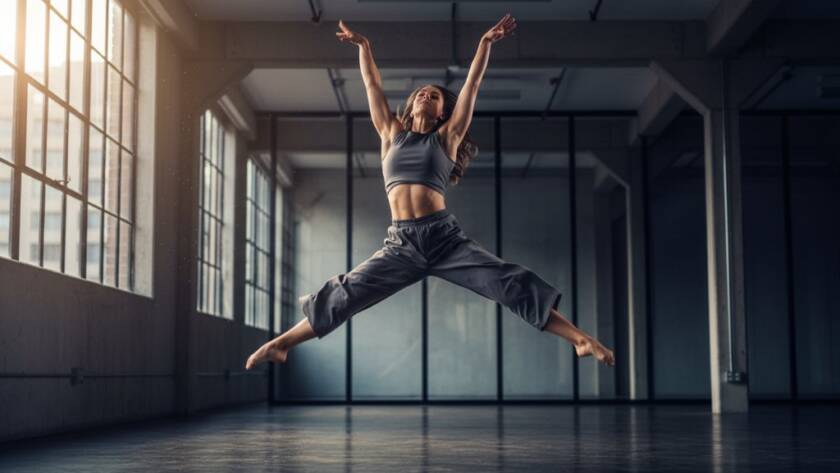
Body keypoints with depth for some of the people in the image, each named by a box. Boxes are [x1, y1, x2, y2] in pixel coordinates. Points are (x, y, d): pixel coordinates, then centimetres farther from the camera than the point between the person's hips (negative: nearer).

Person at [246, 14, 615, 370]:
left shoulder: (447, 137, 12)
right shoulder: (392, 134, 18)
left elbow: (472, 86, 10)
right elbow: (373, 87, 20)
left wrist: (486, 43, 9)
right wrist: (363, 46, 21)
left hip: (445, 236, -1)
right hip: (401, 242, 2)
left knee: (511, 283, -11)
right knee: (344, 295, -4)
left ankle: (580, 339, -12)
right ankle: (279, 345, 4)